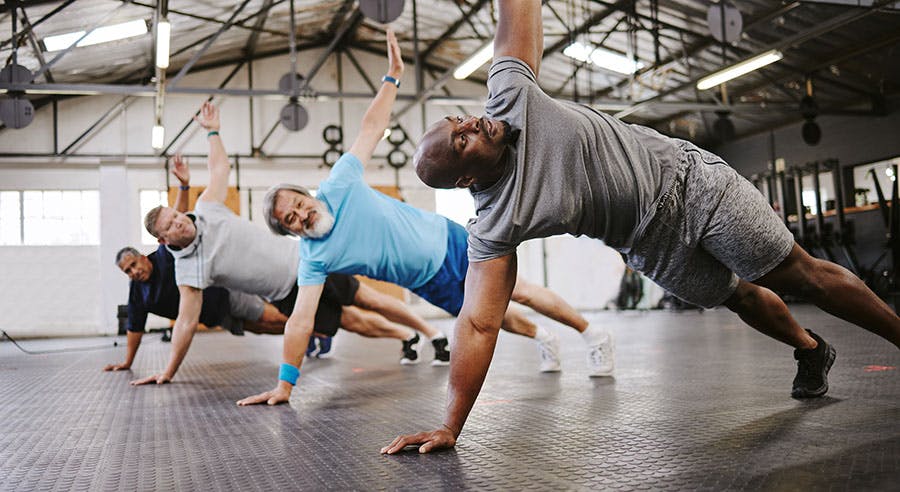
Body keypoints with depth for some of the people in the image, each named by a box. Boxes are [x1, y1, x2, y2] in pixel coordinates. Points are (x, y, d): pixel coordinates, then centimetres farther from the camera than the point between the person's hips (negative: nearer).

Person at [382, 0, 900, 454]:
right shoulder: (493, 226, -23)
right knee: (742, 299, 18)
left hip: (689, 181, 0)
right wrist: (450, 427, -29)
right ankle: (811, 353, 49)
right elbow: (478, 324, -26)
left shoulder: (509, 94, -19)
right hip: (655, 245, 0)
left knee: (804, 277, 7)